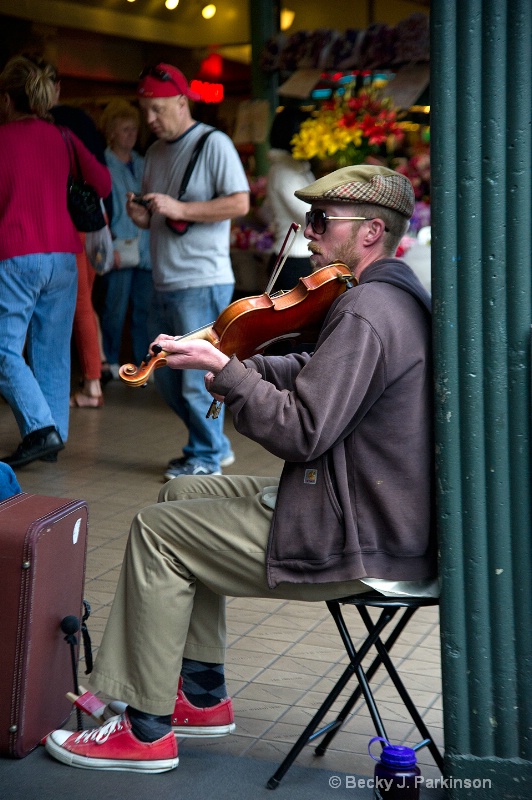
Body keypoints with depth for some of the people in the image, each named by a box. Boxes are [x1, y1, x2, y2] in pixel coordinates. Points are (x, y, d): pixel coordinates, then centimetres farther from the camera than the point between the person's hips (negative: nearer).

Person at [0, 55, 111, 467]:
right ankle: (55, 436, 12)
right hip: (62, 256, 4)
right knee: (53, 352, 10)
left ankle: (41, 428, -14)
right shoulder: (63, 137, 7)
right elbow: (104, 184, 10)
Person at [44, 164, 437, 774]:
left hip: (360, 542, -11)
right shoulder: (396, 296, 10)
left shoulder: (365, 313, -24)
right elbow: (321, 374, 18)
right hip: (385, 514, 11)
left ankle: (146, 731, 7)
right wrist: (241, 367, 2)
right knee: (183, 494, 19)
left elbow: (301, 433, -27)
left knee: (158, 530, -3)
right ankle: (202, 695, 25)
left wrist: (222, 370, -16)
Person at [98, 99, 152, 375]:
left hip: (145, 249, 5)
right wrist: (111, 246, -13)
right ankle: (111, 362, 8)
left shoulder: (142, 164, 17)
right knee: (115, 309, -2)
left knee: (144, 309, 5)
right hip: (120, 250, -5)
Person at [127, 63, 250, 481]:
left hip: (203, 283, -8)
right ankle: (216, 445, 26)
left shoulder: (214, 144, -7)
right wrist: (141, 215, 0)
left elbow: (240, 203, -16)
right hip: (164, 283, 9)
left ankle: (207, 456, 12)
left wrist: (179, 209, -20)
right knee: (166, 376, 13)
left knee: (197, 377, -4)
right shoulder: (155, 152, 16)